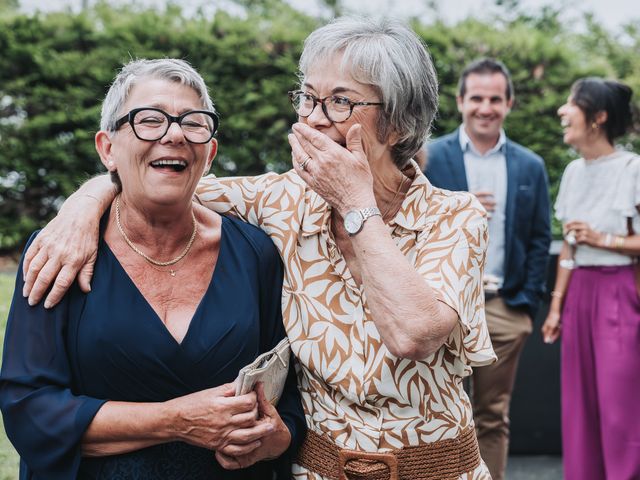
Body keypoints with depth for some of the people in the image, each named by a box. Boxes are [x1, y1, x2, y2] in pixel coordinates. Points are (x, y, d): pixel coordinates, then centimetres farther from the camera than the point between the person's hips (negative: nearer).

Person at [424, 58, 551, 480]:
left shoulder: (530, 166, 9)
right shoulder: (429, 158, 1)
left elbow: (540, 239, 9)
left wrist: (528, 303, 1)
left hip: (505, 308, 2)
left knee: (494, 418, 10)